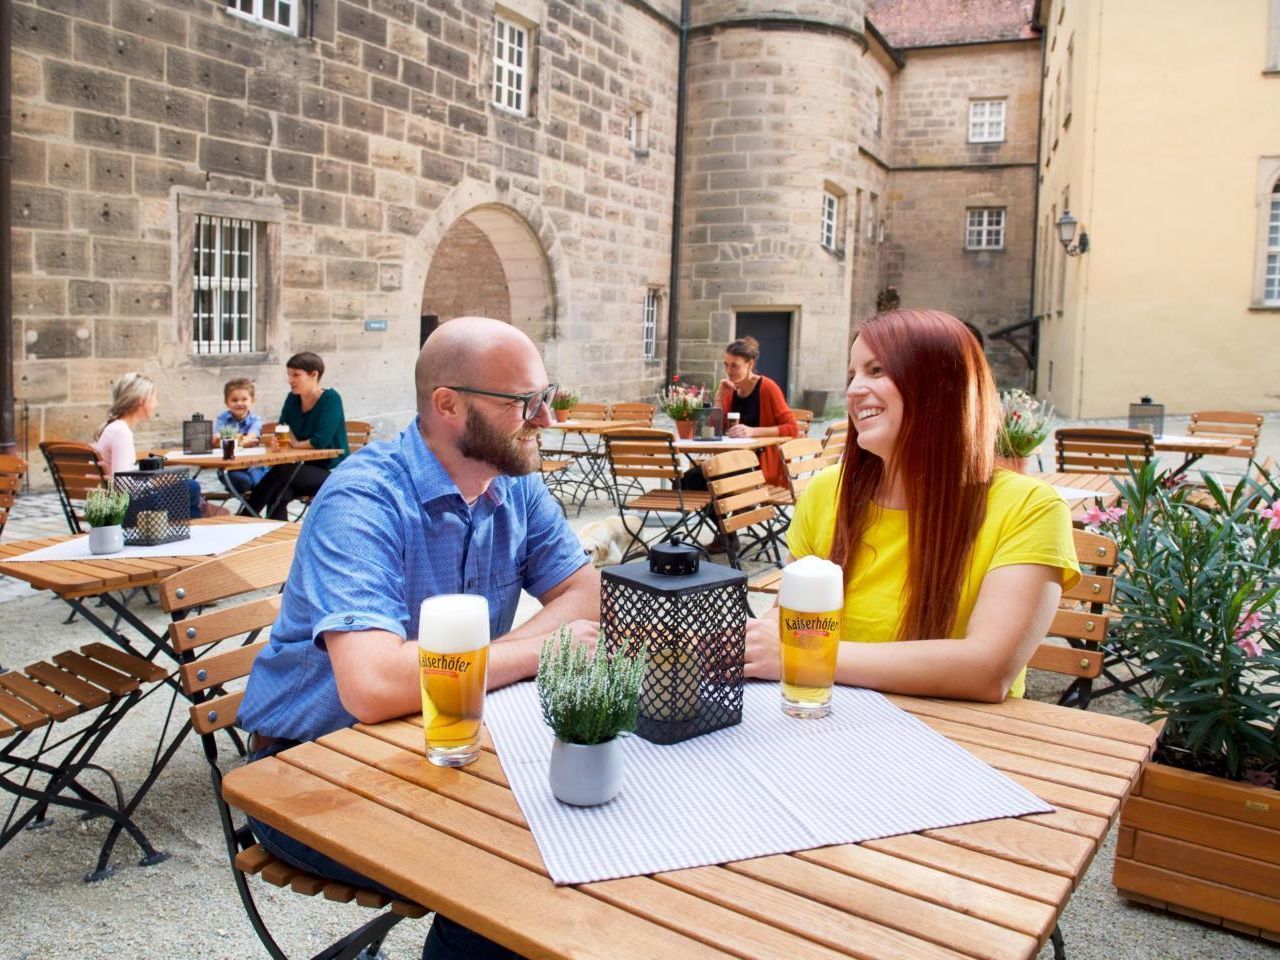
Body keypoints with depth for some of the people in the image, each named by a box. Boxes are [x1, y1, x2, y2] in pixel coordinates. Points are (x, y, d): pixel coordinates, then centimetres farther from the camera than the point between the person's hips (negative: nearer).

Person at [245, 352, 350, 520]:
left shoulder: (331, 399, -12)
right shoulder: (292, 399, 9)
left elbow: (320, 441, -21)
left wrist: (296, 444, -5)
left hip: (333, 473, -5)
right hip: (307, 469, 6)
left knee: (279, 472, -28)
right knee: (278, 496, -27)